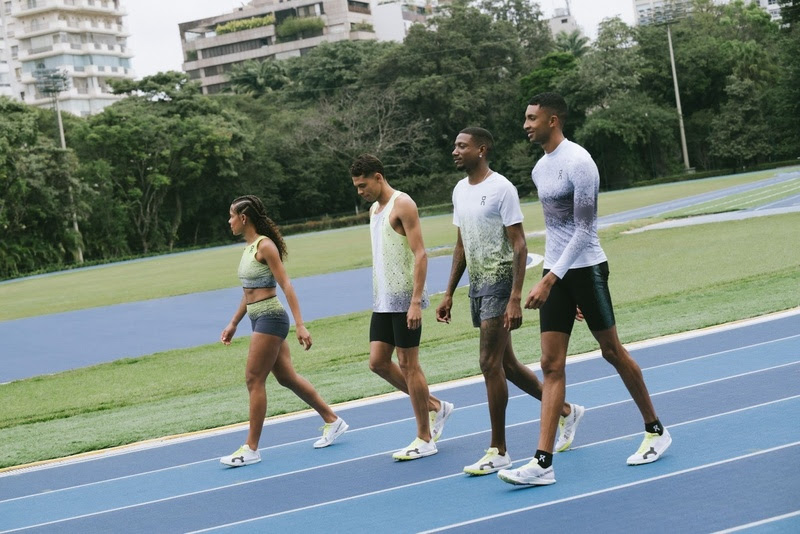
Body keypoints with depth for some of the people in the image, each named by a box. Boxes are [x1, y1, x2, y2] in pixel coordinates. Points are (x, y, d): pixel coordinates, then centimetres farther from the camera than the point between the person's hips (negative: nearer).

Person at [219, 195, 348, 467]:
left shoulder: (265, 245, -13)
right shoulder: (249, 247, 13)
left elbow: (286, 285, -17)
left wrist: (300, 325, -21)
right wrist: (233, 323, 25)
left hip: (270, 318, -9)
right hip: (260, 319, 9)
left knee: (254, 379, -7)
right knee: (287, 377, 13)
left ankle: (251, 449, -2)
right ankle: (332, 420, 24)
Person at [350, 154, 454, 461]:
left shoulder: (402, 205, -11)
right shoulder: (374, 209, 16)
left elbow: (420, 254, -17)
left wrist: (415, 301, -23)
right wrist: (378, 298, 17)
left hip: (404, 299, -9)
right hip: (383, 301, 9)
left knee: (408, 364, -4)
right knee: (378, 362, 6)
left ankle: (425, 439, 5)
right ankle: (435, 407, 20)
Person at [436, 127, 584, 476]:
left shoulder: (501, 188, -13)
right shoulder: (459, 191, 12)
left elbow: (519, 245, -15)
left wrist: (515, 298, -22)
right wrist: (449, 293, 16)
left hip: (499, 284, -8)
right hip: (477, 287, 8)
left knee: (490, 364, -9)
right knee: (505, 364, 13)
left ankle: (498, 451, -1)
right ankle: (566, 411, 30)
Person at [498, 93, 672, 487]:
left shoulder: (578, 162, -15)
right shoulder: (539, 169, 12)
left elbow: (583, 228, -19)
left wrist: (549, 280, -24)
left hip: (586, 269, -7)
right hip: (555, 274, 7)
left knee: (612, 352, 5)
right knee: (551, 365, -1)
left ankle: (655, 431, 24)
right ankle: (543, 462, -7)